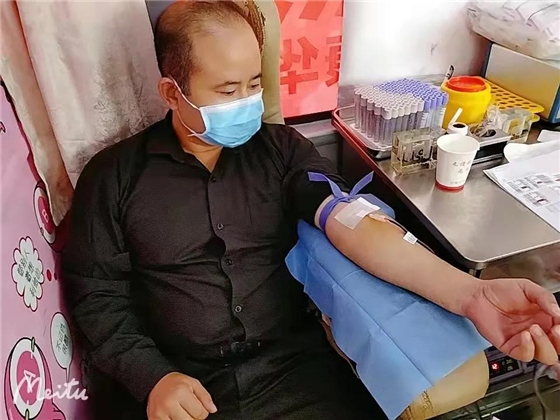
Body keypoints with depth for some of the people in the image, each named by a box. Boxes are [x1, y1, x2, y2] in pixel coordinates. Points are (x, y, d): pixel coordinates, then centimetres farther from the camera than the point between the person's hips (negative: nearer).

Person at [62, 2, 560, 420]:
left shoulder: (281, 149, 2)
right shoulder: (115, 175, -1)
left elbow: (352, 224, -10)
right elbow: (97, 293, 2)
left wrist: (470, 293, -24)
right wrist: (151, 378, -14)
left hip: (291, 366, 1)